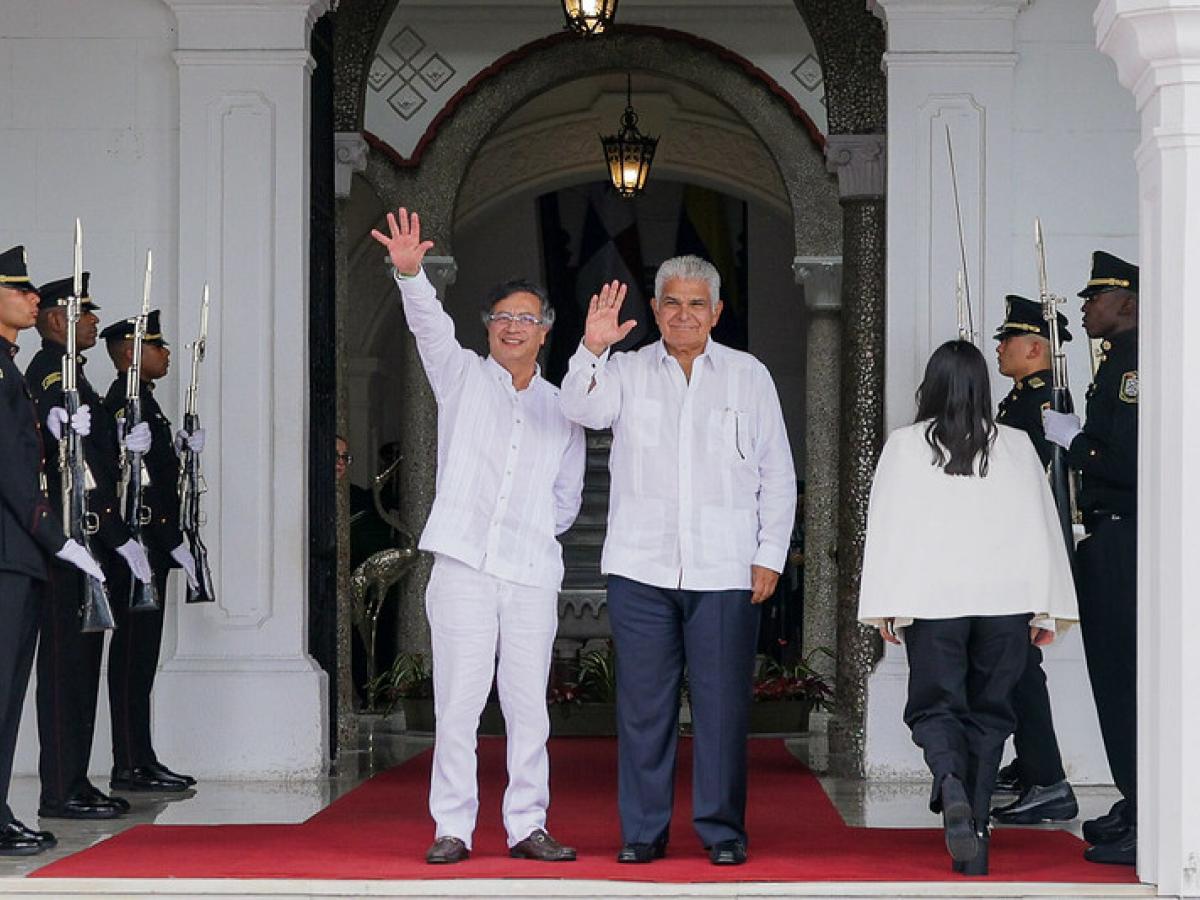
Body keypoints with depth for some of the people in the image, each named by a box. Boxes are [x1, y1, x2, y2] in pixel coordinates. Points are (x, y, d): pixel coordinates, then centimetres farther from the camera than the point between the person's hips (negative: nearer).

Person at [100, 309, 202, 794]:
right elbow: (139, 484, -19)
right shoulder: (125, 401, -13)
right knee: (134, 654, -8)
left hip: (151, 546, 10)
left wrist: (181, 445, 8)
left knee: (140, 655, 11)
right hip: (140, 546, -10)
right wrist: (173, 541, -19)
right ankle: (130, 767, -6)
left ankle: (141, 760, 15)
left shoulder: (142, 400, 19)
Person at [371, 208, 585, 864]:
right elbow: (430, 326, -10)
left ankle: (528, 827, 10)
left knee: (529, 705, 3)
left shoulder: (561, 410, 17)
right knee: (457, 703, -4)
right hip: (463, 564, -2)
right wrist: (409, 273, -26)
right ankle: (452, 829, 2)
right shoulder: (462, 375, 10)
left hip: (532, 573, 2)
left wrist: (536, 530, 8)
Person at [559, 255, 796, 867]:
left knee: (722, 703, 0)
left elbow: (777, 476, 12)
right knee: (642, 702, 2)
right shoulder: (626, 371, 9)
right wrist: (593, 350, -27)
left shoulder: (749, 376, 10)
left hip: (725, 571, 0)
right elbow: (580, 410, -10)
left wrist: (770, 556, 4)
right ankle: (642, 832, 10)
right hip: (640, 566, 0)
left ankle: (722, 831, 9)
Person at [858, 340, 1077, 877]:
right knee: (988, 711, 10)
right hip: (1005, 598, 1)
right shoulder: (1016, 447, 4)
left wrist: (885, 609, 1)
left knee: (935, 705, 5)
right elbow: (1041, 528, 4)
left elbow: (887, 529, -2)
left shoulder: (905, 446, 0)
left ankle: (950, 780, -26)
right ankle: (973, 829, 8)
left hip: (931, 600, -1)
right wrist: (1046, 610, 9)